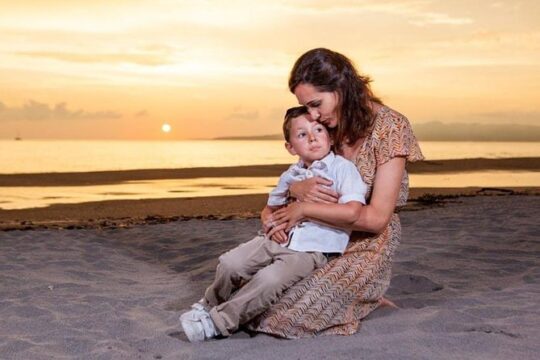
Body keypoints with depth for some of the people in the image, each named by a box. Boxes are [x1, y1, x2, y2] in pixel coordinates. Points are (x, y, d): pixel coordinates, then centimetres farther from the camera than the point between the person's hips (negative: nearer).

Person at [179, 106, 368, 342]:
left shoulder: (343, 168, -7)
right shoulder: (290, 176, 13)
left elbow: (351, 212, -23)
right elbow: (269, 208, 28)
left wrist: (304, 208, -18)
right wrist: (272, 224, 1)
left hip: (312, 250, -5)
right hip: (279, 240, 6)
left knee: (269, 280, -31)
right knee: (230, 263, -15)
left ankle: (218, 323, -12)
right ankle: (211, 304, 16)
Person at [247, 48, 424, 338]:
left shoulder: (389, 126, -17)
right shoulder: (328, 125, 2)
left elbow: (376, 218, -21)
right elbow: (290, 180, 6)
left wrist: (305, 209, -21)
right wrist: (299, 189, -19)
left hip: (367, 244, -7)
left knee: (288, 315, -19)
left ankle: (365, 298, 6)